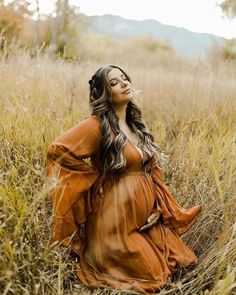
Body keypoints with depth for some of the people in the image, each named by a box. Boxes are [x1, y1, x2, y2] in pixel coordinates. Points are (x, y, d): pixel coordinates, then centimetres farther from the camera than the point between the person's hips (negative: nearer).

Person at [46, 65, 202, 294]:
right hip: (118, 217, -8)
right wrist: (96, 175, -16)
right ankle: (93, 256, 18)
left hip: (146, 214, 8)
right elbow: (58, 150, -26)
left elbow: (151, 168, 11)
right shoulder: (97, 125, -18)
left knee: (180, 259, 11)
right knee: (152, 276, 0)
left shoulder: (136, 124, 8)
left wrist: (159, 207, 1)